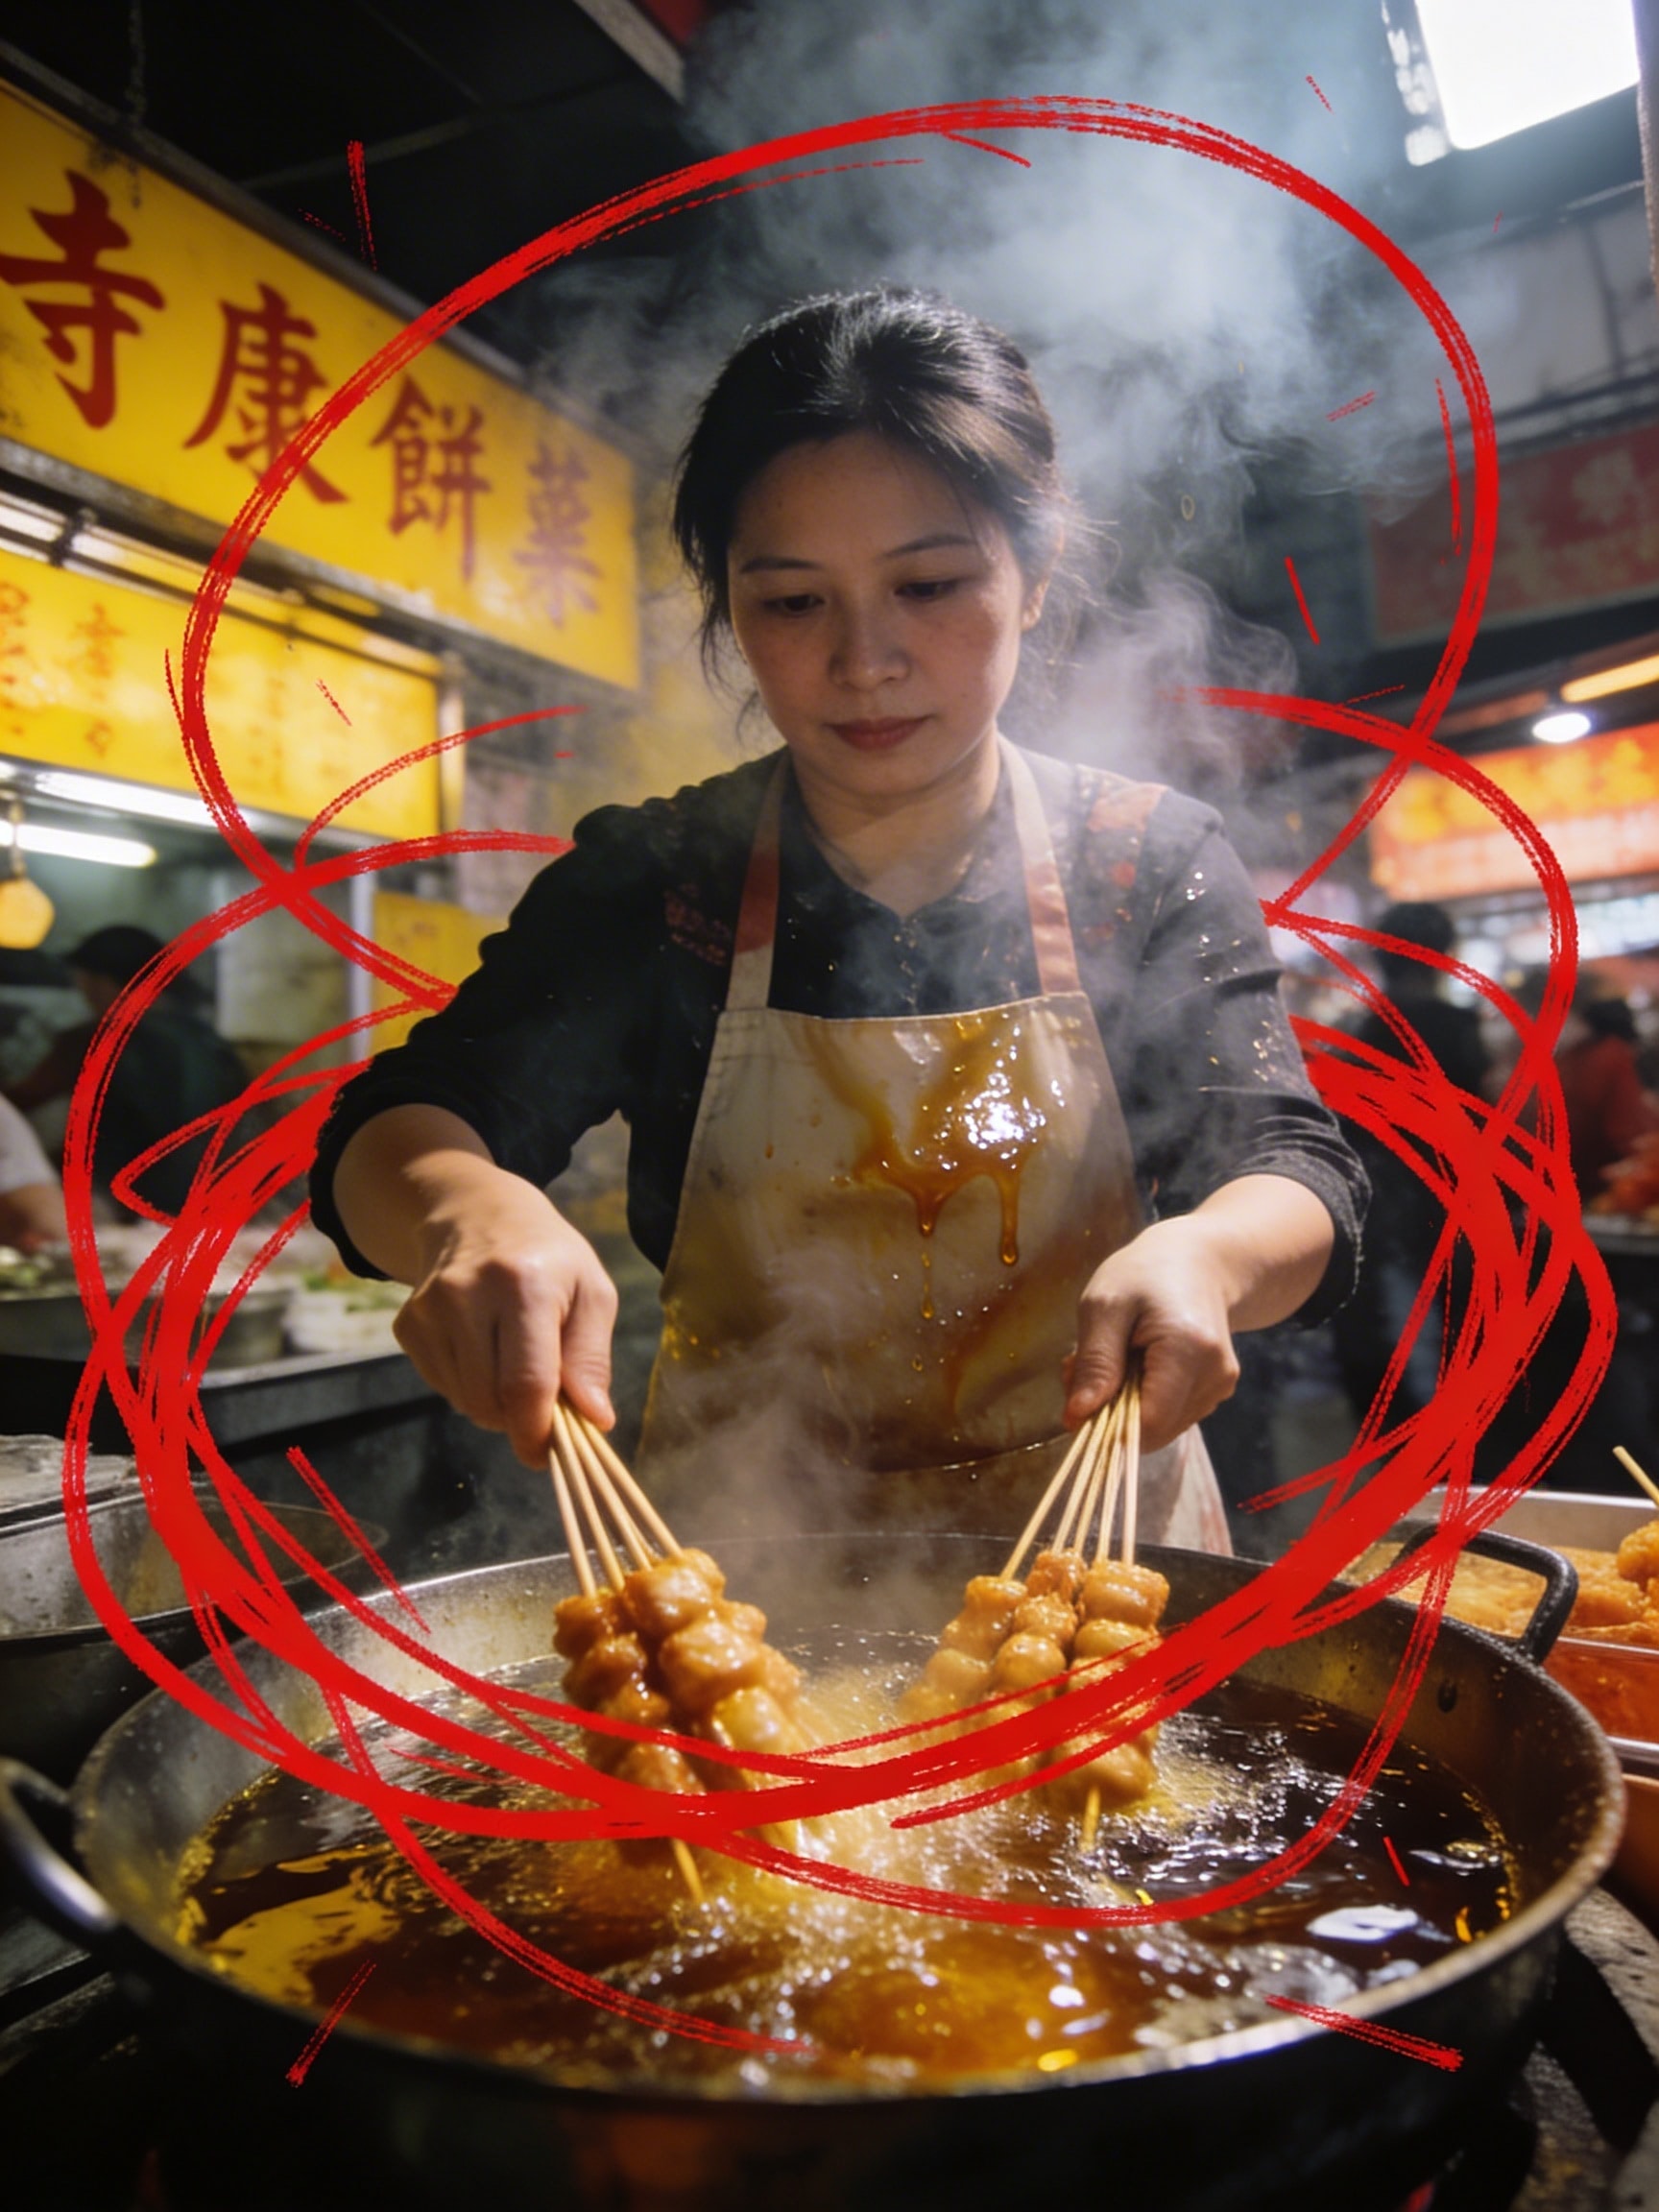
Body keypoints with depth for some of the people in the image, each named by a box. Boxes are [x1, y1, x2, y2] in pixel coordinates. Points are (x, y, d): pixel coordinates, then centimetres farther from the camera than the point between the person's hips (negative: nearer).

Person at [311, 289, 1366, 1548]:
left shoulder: (1156, 866, -3)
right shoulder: (647, 883, -4)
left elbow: (1295, 1174, -9)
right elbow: (392, 1133, -12)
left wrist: (1198, 1253, -32)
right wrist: (474, 1206, -35)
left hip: (1083, 1542, -1)